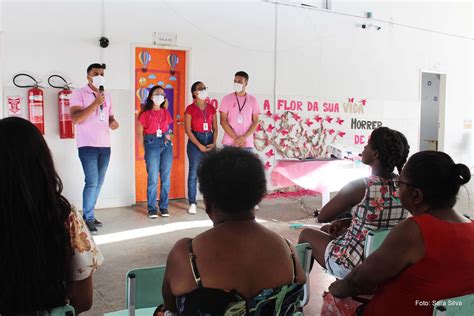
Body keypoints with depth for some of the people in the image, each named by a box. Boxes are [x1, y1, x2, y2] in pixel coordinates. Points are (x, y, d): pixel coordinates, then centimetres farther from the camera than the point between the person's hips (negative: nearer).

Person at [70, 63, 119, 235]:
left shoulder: (107, 96, 16)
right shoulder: (78, 94, -4)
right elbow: (75, 118, -16)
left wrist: (114, 122, 0)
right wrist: (95, 103, -21)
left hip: (105, 146, 7)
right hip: (88, 146, -7)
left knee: (99, 183, 9)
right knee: (92, 182, -11)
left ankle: (89, 215, 21)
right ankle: (88, 218, 0)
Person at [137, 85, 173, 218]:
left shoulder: (166, 112, 14)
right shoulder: (145, 113, 2)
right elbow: (139, 132, 3)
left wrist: (169, 135, 4)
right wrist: (146, 144, -4)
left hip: (166, 144, 4)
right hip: (152, 144, -4)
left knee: (166, 177, 3)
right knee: (153, 178, -4)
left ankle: (164, 207, 12)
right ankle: (152, 208, 4)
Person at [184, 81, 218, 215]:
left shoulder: (211, 108, 9)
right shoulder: (190, 109, -5)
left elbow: (215, 128, 11)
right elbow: (188, 130, -8)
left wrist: (214, 143, -4)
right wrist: (199, 145, -13)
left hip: (209, 139, 4)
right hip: (195, 141, -4)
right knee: (194, 173, -2)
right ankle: (192, 203, 4)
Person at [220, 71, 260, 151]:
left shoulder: (253, 100, 5)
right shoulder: (226, 99, 3)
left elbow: (255, 122, 4)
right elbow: (223, 121, -2)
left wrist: (244, 137, -10)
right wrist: (236, 138, -10)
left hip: (247, 144, 1)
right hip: (229, 143, -1)